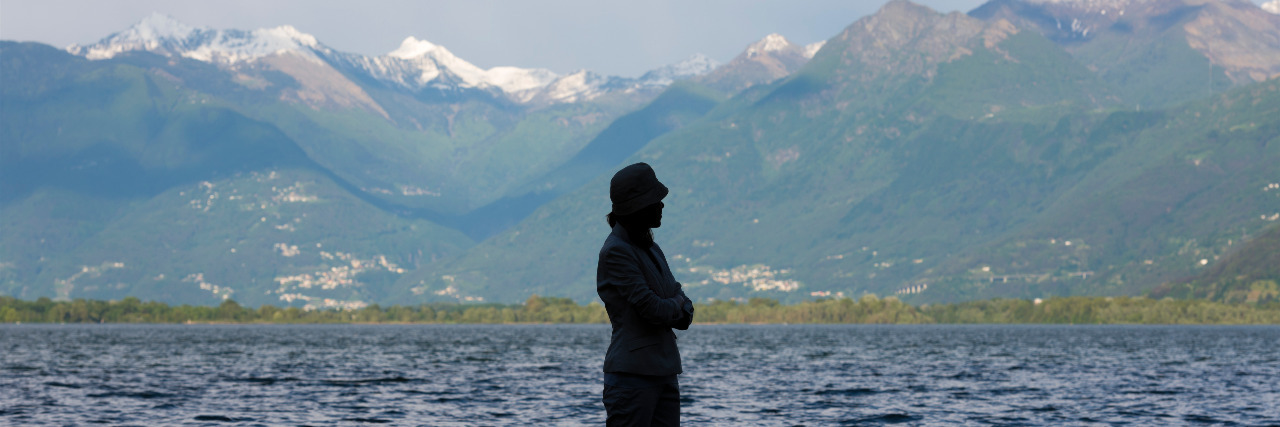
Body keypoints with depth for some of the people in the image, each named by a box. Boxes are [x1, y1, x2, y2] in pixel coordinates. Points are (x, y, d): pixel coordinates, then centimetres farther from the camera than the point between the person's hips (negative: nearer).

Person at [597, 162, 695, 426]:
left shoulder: (650, 249, 16)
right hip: (632, 374, -9)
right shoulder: (616, 251, -12)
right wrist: (676, 305, 2)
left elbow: (686, 313, 17)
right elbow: (650, 307, -18)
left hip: (664, 372, 9)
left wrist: (680, 310, -7)